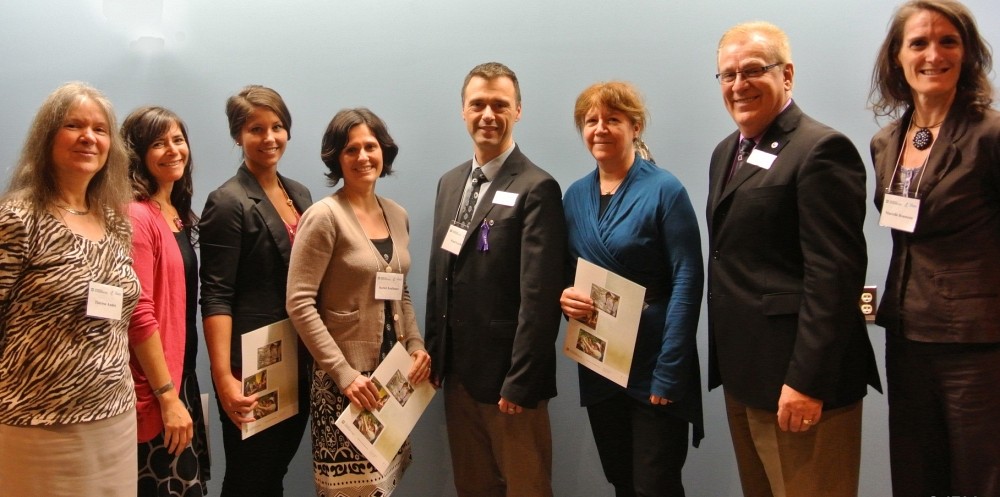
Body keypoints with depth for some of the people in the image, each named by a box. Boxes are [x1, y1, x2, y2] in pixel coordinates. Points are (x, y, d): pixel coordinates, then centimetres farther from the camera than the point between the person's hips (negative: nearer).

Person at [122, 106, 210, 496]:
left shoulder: (180, 215, 11)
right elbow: (139, 315, -19)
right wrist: (167, 397, -18)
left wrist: (180, 388, 11)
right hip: (156, 393, -8)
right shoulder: (136, 217, -15)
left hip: (182, 378, 8)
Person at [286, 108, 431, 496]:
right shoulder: (324, 216, -11)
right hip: (346, 379, -6)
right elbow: (299, 303, -16)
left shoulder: (397, 215, 8)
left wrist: (416, 344, 1)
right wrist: (344, 373, -18)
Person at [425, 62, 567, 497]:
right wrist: (434, 354, 10)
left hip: (507, 377, -7)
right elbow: (439, 276, 13)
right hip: (458, 371, 7)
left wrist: (520, 382, -19)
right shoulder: (450, 183, 11)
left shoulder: (537, 189, -13)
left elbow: (539, 296, -17)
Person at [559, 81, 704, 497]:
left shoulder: (664, 191, -10)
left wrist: (668, 373, -19)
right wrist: (563, 295, -8)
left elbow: (687, 283, -14)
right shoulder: (575, 196, 8)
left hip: (652, 369, -5)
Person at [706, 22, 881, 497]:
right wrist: (725, 361, 15)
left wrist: (806, 381, -22)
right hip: (741, 375, 8)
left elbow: (835, 274, -19)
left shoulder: (821, 150, -13)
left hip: (797, 381, -8)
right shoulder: (727, 152, 15)